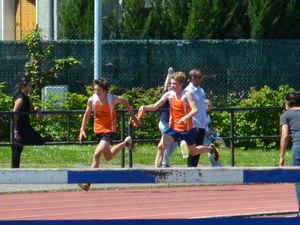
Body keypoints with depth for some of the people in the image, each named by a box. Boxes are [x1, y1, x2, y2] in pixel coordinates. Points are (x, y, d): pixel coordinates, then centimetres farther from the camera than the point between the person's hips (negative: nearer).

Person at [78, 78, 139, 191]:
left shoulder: (112, 99, -16)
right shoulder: (92, 100, -9)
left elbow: (124, 102, 6)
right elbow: (87, 114, 8)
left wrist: (132, 115, 14)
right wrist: (82, 129, 1)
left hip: (109, 130, -5)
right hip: (98, 130, 5)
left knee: (96, 155, -21)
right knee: (108, 157, 21)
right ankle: (126, 142, 46)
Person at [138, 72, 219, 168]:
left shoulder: (186, 95, -15)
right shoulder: (169, 95, -3)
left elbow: (194, 110, -25)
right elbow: (155, 106, -5)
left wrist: (185, 118, -42)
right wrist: (145, 107, -25)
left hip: (187, 128, -4)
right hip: (174, 128, 4)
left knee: (193, 152, 14)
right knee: (161, 147, -16)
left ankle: (211, 149, 45)